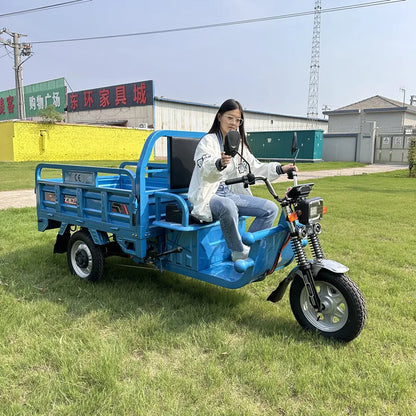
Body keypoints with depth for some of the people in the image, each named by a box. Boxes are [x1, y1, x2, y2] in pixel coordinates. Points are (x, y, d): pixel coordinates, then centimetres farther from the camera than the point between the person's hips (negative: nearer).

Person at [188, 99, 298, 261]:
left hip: (231, 194, 7)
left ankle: (247, 247, -2)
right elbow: (205, 169, -25)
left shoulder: (239, 144, 16)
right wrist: (220, 163, -48)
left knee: (270, 208, -5)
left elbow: (255, 168, 16)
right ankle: (239, 252, -20)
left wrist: (280, 169, 1)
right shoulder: (208, 141, -6)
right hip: (208, 196, -7)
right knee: (228, 206, -40)